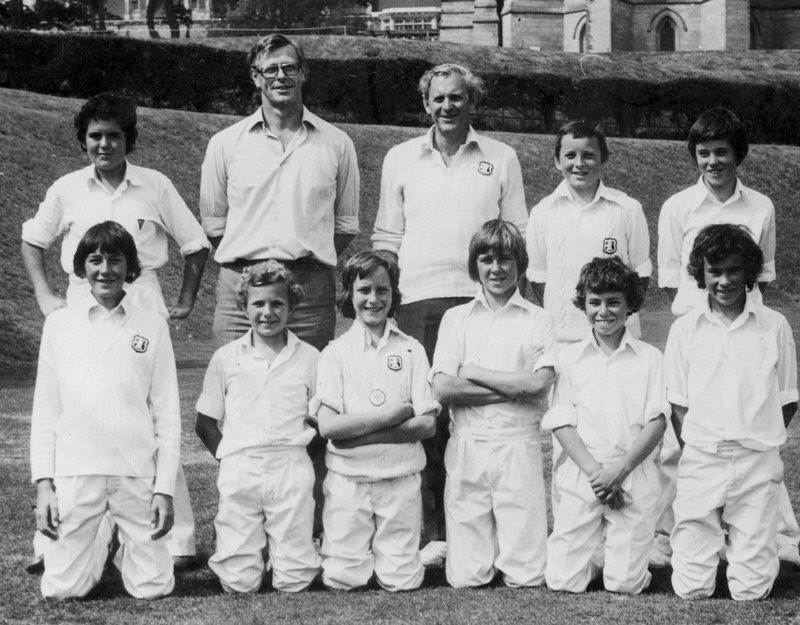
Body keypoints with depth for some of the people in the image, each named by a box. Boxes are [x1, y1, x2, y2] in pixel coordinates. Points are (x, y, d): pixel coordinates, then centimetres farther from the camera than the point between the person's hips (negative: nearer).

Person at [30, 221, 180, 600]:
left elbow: (167, 414, 5)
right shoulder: (58, 324, 8)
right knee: (62, 589, -3)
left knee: (152, 588, -4)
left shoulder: (152, 327, 6)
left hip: (138, 473, 0)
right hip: (75, 471, 1)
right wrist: (43, 482, 0)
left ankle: (128, 546, 28)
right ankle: (99, 545, 27)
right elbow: (44, 410, 8)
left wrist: (165, 488, -2)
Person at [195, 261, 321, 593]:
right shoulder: (225, 358, 7)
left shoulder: (309, 358, 5)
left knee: (294, 581, -3)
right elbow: (205, 423, 12)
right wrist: (229, 457, 2)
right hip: (238, 471, 0)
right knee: (239, 582, -3)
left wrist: (291, 450, 1)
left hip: (292, 469, 0)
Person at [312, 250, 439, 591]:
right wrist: (394, 414, -12)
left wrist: (361, 432, -11)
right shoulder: (335, 352, 1)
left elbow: (427, 424, -4)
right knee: (343, 579, -4)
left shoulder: (411, 350, 5)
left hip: (401, 479, 1)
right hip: (348, 481, -1)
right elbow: (327, 425, -10)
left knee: (402, 581, -2)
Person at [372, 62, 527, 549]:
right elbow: (387, 238, 15)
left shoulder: (501, 159, 11)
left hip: (483, 299, -1)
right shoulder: (401, 159, 14)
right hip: (417, 299, 1)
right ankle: (433, 530, 1)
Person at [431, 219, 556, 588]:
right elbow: (442, 388, -2)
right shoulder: (456, 318, 11)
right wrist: (513, 388, -8)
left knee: (525, 578, -3)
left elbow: (539, 382, -9)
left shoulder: (538, 321, 7)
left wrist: (473, 372, -4)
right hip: (466, 444, 1)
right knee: (464, 578, 0)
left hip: (518, 445, -1)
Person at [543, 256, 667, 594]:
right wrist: (594, 471, -12)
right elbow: (562, 424, 2)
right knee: (564, 581, -6)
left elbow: (657, 423, 0)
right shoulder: (569, 357, 8)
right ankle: (591, 554, 24)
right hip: (580, 475, 1)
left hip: (635, 476, 0)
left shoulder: (650, 358, 7)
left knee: (626, 585, -6)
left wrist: (620, 470, -12)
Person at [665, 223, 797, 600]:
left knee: (752, 589, 1)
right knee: (691, 589, -1)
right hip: (700, 461, 0)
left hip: (758, 464, 0)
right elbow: (678, 403, 6)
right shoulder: (685, 329, 3)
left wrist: (757, 438, 2)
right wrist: (694, 450, -3)